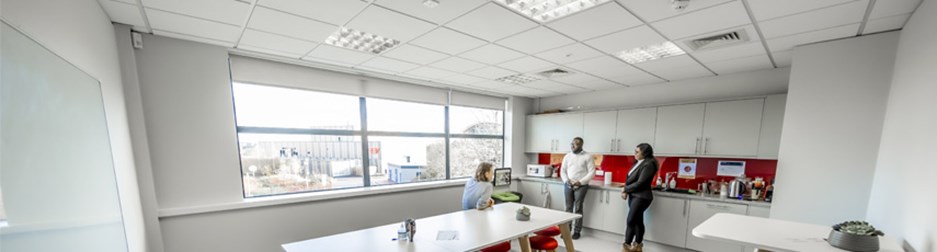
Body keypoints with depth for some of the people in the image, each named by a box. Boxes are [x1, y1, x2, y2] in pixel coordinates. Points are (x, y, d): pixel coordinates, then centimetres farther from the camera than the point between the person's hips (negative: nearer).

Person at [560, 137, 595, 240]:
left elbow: (592, 172, -7)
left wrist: (581, 182, -15)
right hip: (568, 185, 4)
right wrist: (566, 180, -8)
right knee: (568, 208, 8)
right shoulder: (567, 156, 8)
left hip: (581, 186, -3)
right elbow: (562, 170, 10)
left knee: (578, 208, 0)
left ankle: (577, 231, 11)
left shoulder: (587, 156, -3)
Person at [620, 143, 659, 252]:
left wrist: (625, 190, -10)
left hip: (641, 197, -8)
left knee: (630, 221, -7)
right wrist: (626, 191, -4)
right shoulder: (639, 163, 11)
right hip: (634, 195, 8)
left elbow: (640, 183, -20)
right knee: (638, 221, 14)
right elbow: (630, 179, 11)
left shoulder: (649, 164, -17)